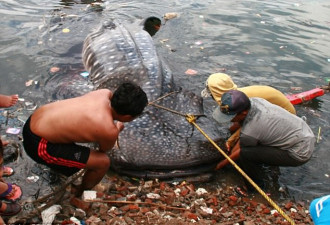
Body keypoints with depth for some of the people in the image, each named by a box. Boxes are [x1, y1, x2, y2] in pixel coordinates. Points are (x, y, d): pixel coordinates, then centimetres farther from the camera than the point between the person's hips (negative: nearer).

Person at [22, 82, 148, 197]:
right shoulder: (110, 131, -24)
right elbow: (104, 150, 4)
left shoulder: (105, 93, -6)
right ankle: (80, 196, 23)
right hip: (38, 144, -8)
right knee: (103, 162, -7)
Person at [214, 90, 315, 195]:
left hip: (300, 153, -9)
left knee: (245, 154, -18)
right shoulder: (254, 101, -11)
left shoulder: (249, 131, -28)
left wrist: (221, 164, 8)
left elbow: (241, 151, -7)